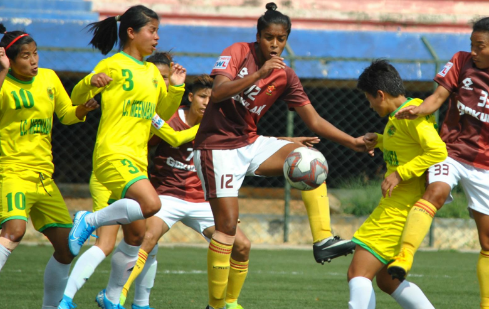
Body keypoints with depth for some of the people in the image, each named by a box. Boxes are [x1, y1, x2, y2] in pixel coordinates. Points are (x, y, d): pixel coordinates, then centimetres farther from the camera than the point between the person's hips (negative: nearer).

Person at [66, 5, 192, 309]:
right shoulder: (114, 65, -4)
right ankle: (90, 221, -12)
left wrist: (176, 87, 10)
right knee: (151, 204, -30)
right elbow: (77, 100, -3)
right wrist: (90, 83, -24)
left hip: (137, 158, 8)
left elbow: (162, 114, 27)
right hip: (113, 153, -8)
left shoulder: (152, 72, 17)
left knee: (136, 235, 8)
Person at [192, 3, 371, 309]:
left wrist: (352, 141, -7)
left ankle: (323, 240, -18)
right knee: (227, 224, -11)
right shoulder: (238, 53, -11)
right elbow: (218, 93, -26)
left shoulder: (286, 76, 2)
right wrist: (260, 73, -33)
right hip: (218, 145, -5)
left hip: (249, 143, 5)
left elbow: (314, 120, 3)